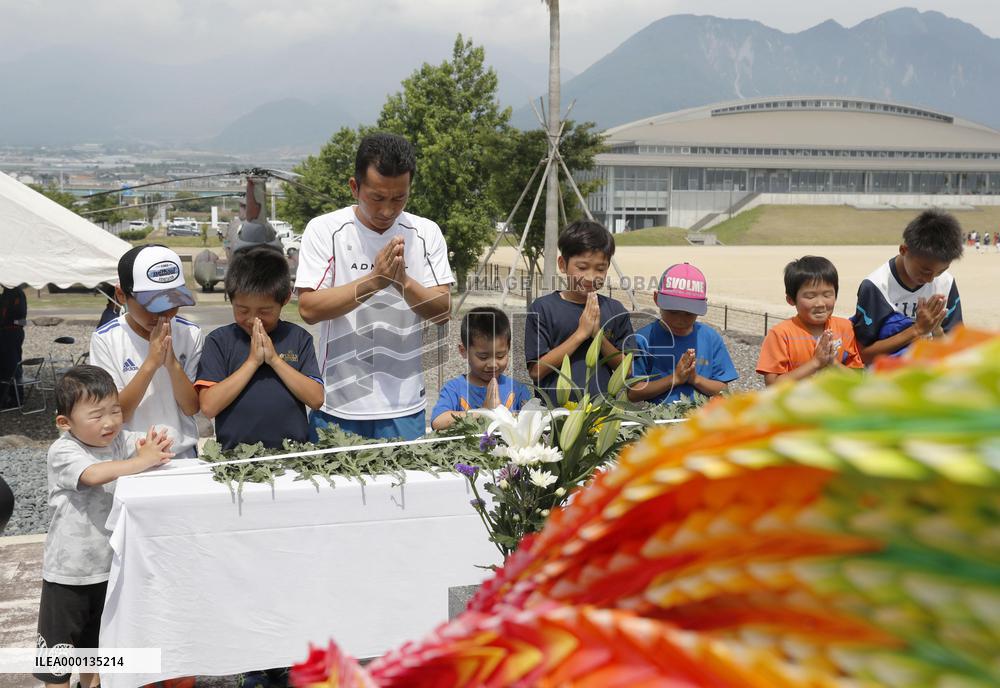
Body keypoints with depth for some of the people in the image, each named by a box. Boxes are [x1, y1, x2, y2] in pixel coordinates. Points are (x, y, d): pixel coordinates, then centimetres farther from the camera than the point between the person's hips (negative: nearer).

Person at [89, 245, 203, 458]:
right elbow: (116, 414, -9)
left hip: (183, 455, 2)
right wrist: (151, 363, -19)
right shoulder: (105, 339, -5)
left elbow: (192, 408, -1)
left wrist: (172, 363, -16)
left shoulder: (191, 334, 0)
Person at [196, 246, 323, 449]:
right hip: (235, 455, -1)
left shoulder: (299, 338, 7)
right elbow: (208, 406, -6)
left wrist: (274, 359, -7)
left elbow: (316, 399, -2)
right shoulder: (219, 340, 4)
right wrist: (252, 362, -9)